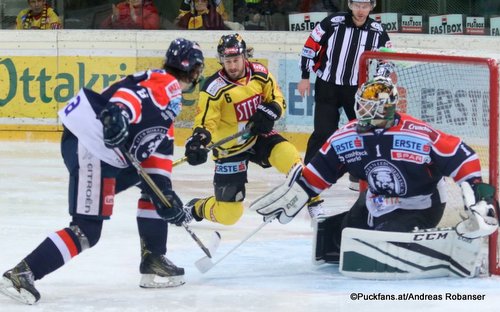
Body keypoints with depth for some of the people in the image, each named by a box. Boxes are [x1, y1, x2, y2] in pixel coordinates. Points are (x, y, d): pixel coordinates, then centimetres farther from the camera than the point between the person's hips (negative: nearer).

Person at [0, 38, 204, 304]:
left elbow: (159, 149, 24)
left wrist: (165, 193, 16)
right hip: (89, 146, -11)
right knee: (87, 230, -14)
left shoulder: (169, 103, 25)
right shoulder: (166, 84, -5)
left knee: (158, 188, 22)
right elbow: (137, 92, -26)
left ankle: (153, 262, 24)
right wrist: (117, 113, -46)